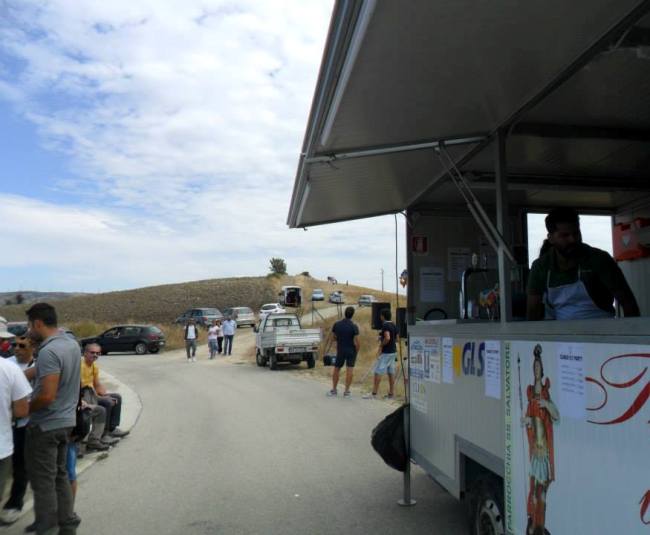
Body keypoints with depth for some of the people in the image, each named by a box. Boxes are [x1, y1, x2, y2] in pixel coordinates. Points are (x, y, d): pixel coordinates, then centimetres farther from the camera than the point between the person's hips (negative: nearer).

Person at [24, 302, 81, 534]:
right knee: (60, 475, 19)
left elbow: (47, 396, -27)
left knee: (43, 481, 4)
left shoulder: (48, 352, -24)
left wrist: (23, 410, -12)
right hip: (66, 421, 9)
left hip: (45, 425, -9)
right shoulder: (72, 344, 4)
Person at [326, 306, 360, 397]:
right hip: (351, 351, -2)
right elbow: (356, 342, -16)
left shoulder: (337, 324, -7)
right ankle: (346, 391, 4)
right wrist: (357, 352, 0)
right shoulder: (354, 326, -16)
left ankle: (334, 390, 20)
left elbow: (332, 337, 1)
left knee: (336, 369, 15)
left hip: (340, 351, 2)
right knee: (349, 370, 4)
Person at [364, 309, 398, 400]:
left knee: (378, 372, -4)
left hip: (386, 352, -9)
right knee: (391, 373, 11)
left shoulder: (385, 325, -15)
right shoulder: (394, 325, 10)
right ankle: (391, 394, 14)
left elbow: (387, 338, -28)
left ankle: (374, 394, -3)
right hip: (393, 352, 9)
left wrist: (381, 345, -13)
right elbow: (397, 339, 16)